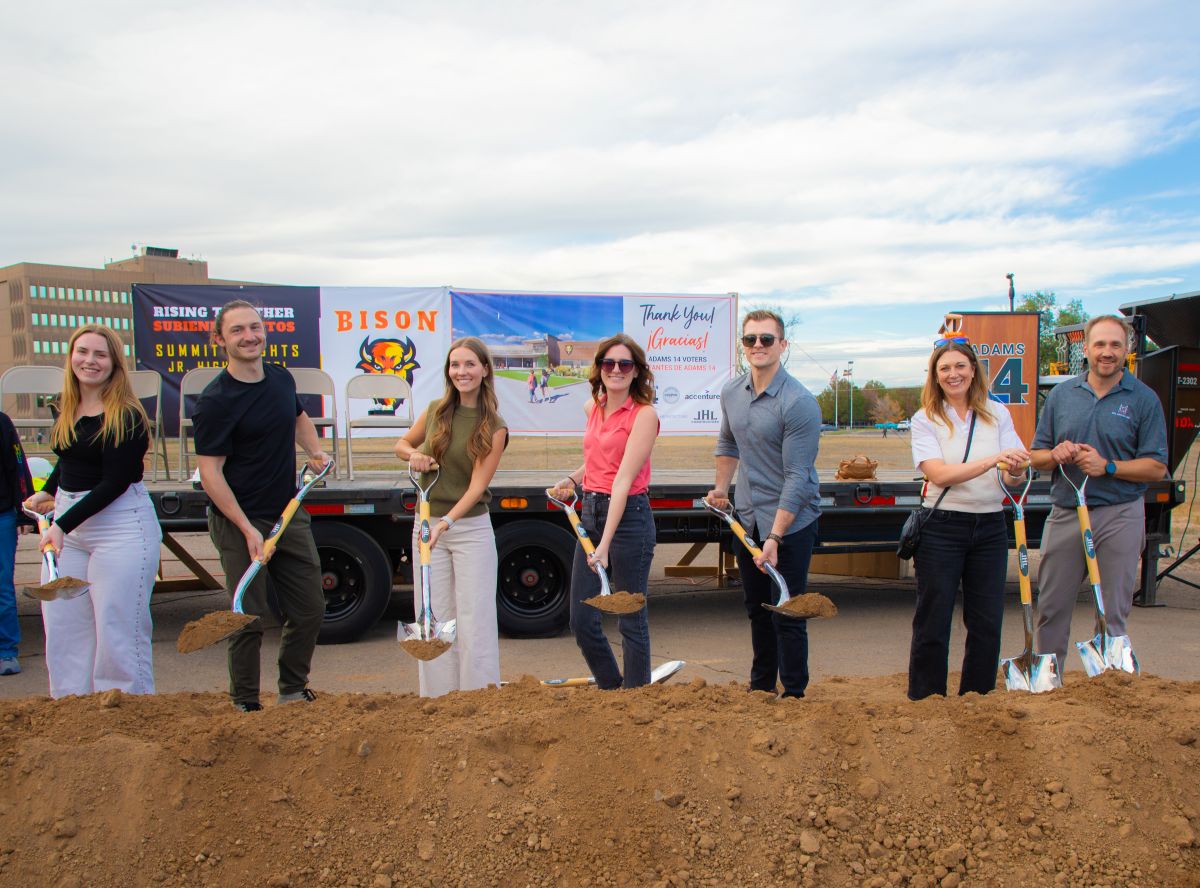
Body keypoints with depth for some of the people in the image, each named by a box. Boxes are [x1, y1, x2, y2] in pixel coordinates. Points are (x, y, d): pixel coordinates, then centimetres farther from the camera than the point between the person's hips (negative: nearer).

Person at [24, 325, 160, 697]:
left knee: (118, 632, -6)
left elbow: (115, 483, -17)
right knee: (62, 628, 8)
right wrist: (47, 492, 20)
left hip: (121, 525, -8)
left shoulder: (126, 416, -12)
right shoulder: (65, 407, 11)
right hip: (68, 529, 8)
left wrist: (63, 525, -20)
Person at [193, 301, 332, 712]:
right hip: (238, 523, -7)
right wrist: (248, 529, -22)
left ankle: (292, 692, 29)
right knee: (249, 619, -1)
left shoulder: (281, 378, 5)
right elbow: (210, 472, -18)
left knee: (309, 610, 12)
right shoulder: (215, 400, -16)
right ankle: (245, 706, 16)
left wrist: (315, 450, 9)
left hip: (289, 515, 7)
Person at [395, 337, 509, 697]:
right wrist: (414, 455, -4)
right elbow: (402, 444, 20)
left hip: (471, 528, -4)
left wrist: (447, 521, -29)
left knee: (474, 620, -1)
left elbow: (478, 484, -15)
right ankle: (437, 700, 15)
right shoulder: (436, 411, 4)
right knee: (433, 620, 7)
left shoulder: (494, 427, -7)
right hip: (427, 525, 4)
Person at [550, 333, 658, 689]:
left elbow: (623, 480, -21)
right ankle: (610, 689, 29)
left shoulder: (643, 414, -12)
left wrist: (605, 544, -26)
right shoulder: (592, 408, 9)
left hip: (628, 516, -7)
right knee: (581, 619, 9)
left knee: (631, 620, 3)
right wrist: (572, 479, 9)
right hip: (590, 512, 7)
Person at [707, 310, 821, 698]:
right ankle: (761, 686, 34)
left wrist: (775, 538, -26)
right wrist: (721, 487, 14)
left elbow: (797, 478, -23)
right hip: (747, 519, 7)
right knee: (756, 609, 19)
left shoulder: (799, 403, -20)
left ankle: (794, 695, 11)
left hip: (791, 522, -7)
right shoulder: (731, 393, 2)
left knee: (786, 616, -3)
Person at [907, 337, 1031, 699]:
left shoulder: (997, 415, 7)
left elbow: (1016, 475, 2)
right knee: (933, 622, 2)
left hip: (990, 527, 3)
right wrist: (991, 460, -27)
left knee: (987, 622, 7)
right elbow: (940, 474, -16)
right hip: (942, 529, -3)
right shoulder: (925, 420, -2)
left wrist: (1016, 470, -22)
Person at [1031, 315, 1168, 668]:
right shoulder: (1061, 394, 8)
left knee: (1113, 612, 5)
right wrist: (1056, 455, -11)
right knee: (1051, 608, 8)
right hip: (1064, 514, 3)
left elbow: (1156, 467, -4)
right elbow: (1036, 456, 10)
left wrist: (1107, 466, -17)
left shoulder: (1144, 399, -1)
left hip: (1119, 516, -3)